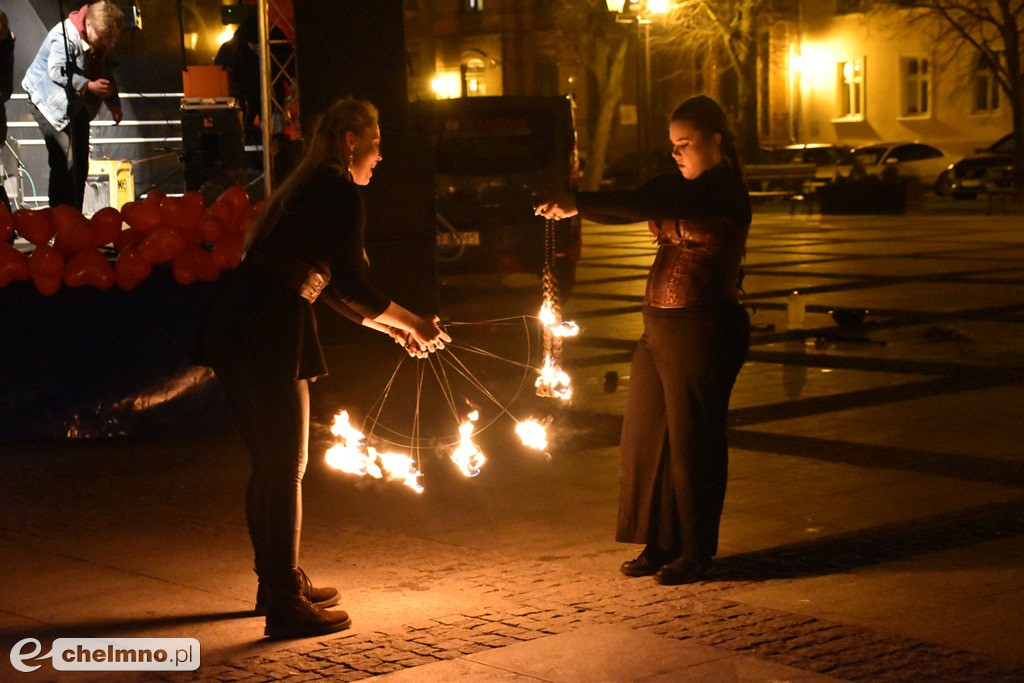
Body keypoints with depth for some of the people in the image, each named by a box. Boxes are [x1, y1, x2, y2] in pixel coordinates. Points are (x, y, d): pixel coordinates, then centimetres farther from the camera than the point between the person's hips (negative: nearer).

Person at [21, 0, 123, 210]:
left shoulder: (104, 42, 1)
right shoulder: (65, 36, -25)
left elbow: (106, 74, 14)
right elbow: (57, 71, -30)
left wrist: (113, 104, 6)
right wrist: (89, 85, -39)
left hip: (77, 105, 8)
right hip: (50, 102, -8)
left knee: (80, 163, 8)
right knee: (65, 161, -18)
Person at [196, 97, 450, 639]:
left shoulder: (304, 188, 25)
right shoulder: (340, 191, -4)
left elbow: (330, 289, 29)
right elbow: (351, 285, -7)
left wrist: (391, 328, 28)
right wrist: (412, 324, 5)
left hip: (235, 330, 9)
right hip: (270, 331, -9)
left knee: (269, 465, 18)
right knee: (286, 468, -4)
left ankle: (277, 582, 29)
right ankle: (286, 605, -1)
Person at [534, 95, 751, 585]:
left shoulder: (724, 191, -13)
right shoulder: (679, 185, 15)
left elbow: (651, 206, -26)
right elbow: (635, 206, 5)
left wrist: (579, 204, -30)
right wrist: (568, 206, -13)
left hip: (704, 329, -9)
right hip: (659, 326, 9)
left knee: (692, 441, -1)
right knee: (646, 437, 10)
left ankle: (696, 553, 10)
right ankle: (661, 544, 20)